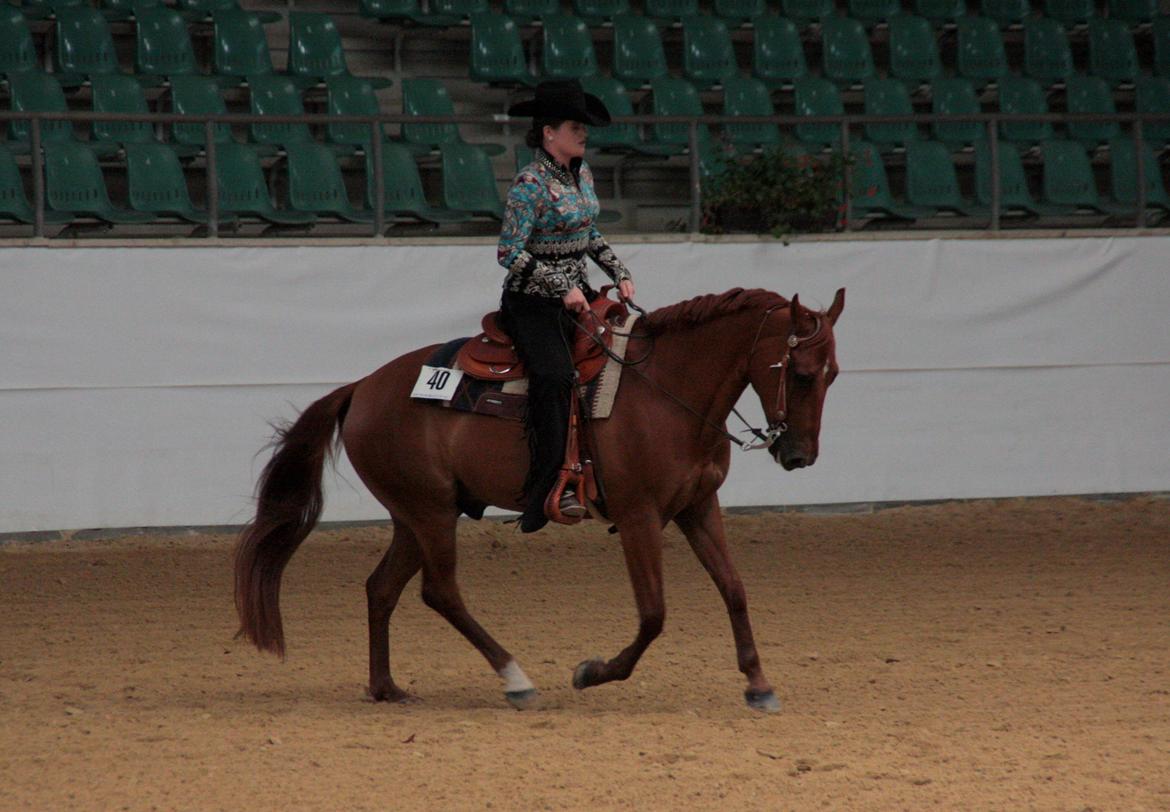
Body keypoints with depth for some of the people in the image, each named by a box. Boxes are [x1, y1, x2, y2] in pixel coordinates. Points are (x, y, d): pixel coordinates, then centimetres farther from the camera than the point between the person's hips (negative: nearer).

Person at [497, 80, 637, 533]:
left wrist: (619, 273, 10)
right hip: (532, 303, -9)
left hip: (577, 295, 9)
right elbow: (510, 253, -18)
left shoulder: (581, 172, 10)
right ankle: (549, 490, -29)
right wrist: (563, 289, -21)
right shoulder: (531, 185, -15)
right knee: (555, 376, -27)